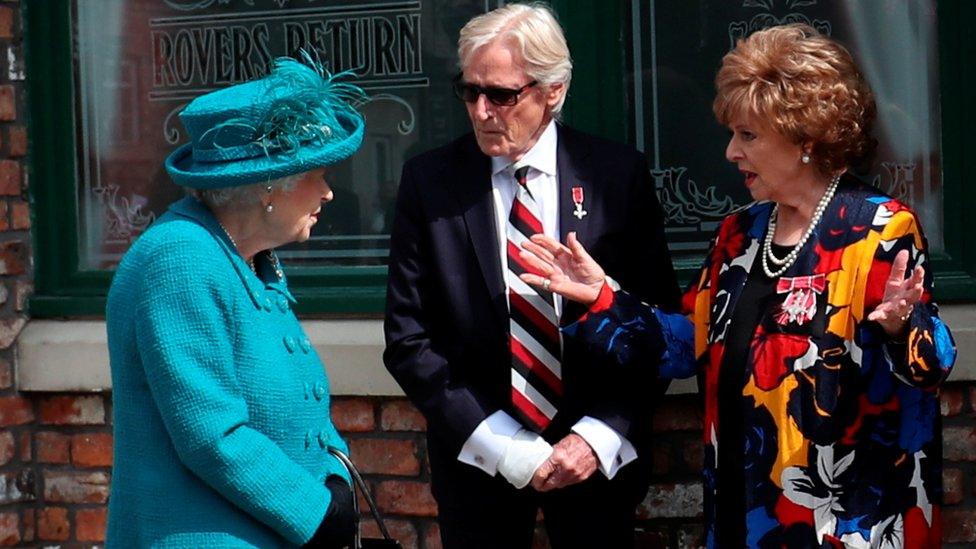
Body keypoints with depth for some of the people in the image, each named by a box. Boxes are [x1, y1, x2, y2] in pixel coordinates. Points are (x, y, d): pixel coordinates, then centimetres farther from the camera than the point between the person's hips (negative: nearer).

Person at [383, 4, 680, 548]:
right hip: (480, 457, 0)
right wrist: (503, 447, -12)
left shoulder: (619, 174, -4)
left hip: (599, 454, 0)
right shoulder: (430, 181, -4)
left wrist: (600, 436, -13)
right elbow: (409, 339, -5)